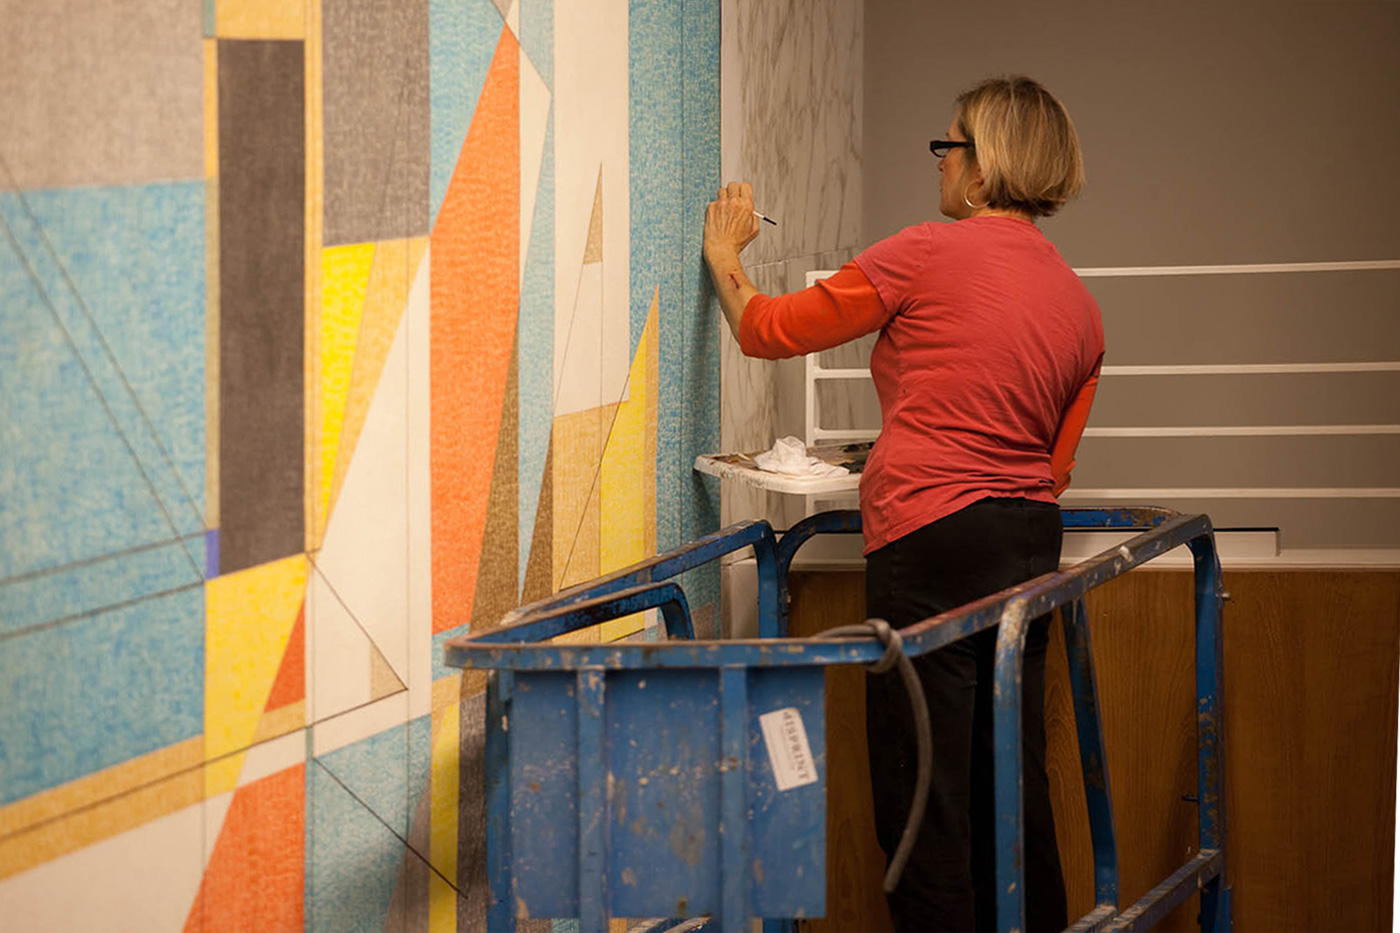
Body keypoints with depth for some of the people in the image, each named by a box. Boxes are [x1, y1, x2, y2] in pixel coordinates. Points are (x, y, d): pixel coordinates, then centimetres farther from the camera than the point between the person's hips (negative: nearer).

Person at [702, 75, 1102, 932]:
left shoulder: (927, 255, -8)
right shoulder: (1078, 303, 10)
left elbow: (769, 330, 1)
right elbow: (1057, 464, 15)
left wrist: (724, 254, 20)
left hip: (931, 543, -7)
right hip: (1031, 542, 7)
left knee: (923, 791, -2)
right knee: (1012, 780, 15)